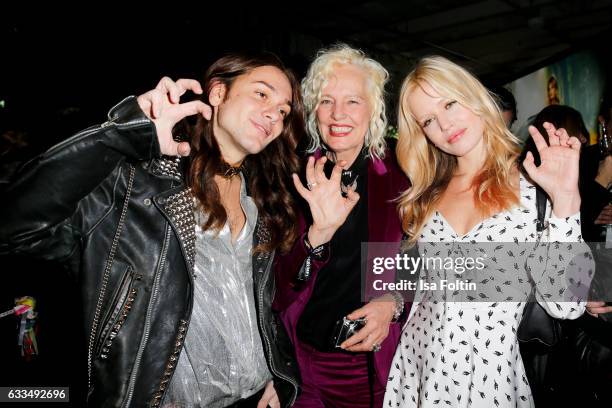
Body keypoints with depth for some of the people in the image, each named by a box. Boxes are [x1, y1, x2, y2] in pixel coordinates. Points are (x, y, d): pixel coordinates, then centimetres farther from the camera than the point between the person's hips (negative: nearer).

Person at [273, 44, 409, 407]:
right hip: (303, 359, 1)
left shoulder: (398, 177, -7)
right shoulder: (300, 178, -6)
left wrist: (393, 302, -16)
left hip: (375, 361, 0)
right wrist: (321, 230, -28)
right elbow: (284, 280, -12)